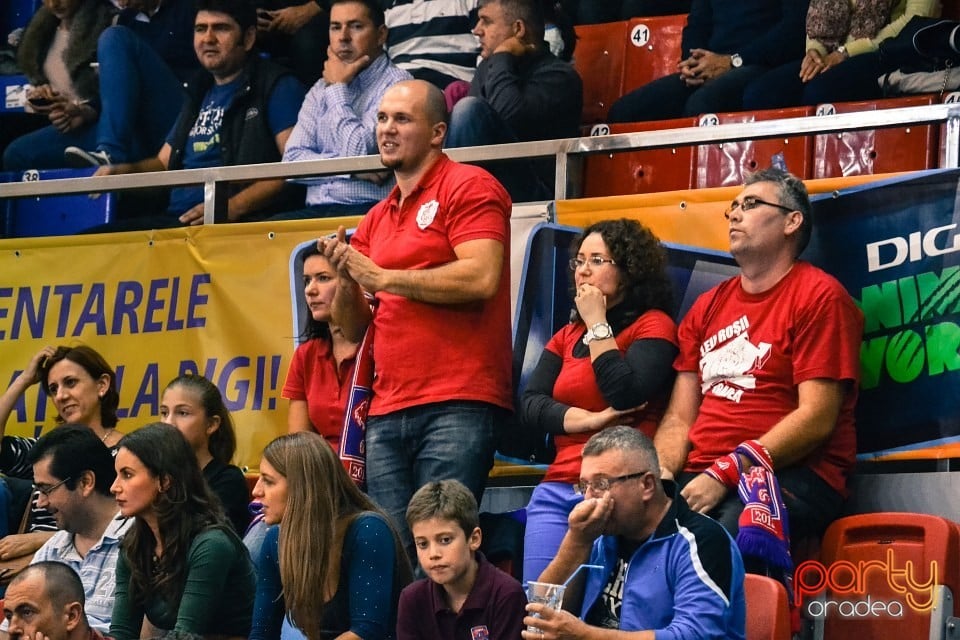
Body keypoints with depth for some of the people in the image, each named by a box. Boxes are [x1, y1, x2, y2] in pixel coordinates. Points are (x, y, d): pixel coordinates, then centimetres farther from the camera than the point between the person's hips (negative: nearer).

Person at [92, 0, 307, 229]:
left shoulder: (275, 87, 1)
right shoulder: (200, 92, 27)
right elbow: (164, 163, 34)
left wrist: (233, 208, -22)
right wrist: (122, 171, 11)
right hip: (178, 217, 8)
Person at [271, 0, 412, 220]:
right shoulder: (320, 90, 19)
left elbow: (359, 154, -13)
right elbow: (292, 161, 8)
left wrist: (338, 89, 0)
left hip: (367, 209, -5)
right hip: (316, 210, 5)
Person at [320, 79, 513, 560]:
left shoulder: (468, 187, 1)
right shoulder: (375, 220, 23)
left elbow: (481, 278, -15)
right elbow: (352, 329, 23)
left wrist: (384, 278, -7)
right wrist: (346, 277, 1)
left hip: (457, 407, -7)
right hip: (387, 412, 7)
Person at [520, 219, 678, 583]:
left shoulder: (653, 325, 2)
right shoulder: (567, 337, 21)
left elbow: (625, 396, -14)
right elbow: (530, 406, 9)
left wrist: (597, 324, -5)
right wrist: (593, 419, -7)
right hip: (559, 485, 6)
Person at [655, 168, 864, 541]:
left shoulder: (819, 297, 0)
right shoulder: (706, 307, 22)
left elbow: (817, 419, -9)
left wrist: (724, 474, -16)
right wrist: (659, 473, -4)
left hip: (792, 477, -6)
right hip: (699, 478, 6)